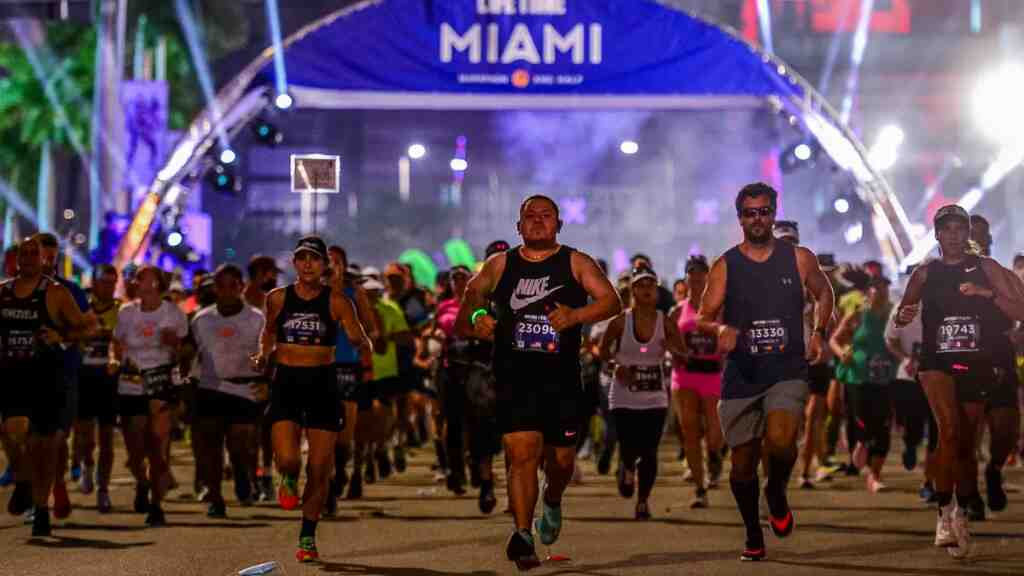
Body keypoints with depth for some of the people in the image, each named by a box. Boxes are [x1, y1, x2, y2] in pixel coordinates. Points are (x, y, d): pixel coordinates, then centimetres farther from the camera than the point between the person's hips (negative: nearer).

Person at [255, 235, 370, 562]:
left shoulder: (336, 301, -3)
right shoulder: (278, 298, 3)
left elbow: (361, 340, -8)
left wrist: (360, 341, -31)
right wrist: (263, 356, 4)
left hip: (323, 384, 0)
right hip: (286, 383, 0)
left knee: (320, 469, 1)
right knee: (287, 459, -19)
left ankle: (308, 538, 18)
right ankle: (289, 481, 20)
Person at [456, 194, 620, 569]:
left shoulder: (576, 263, 4)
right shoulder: (501, 265, 10)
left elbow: (612, 301, -4)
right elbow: (472, 294, 16)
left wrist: (575, 316, -22)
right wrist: (475, 316, -7)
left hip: (562, 379, 1)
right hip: (515, 377, -1)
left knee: (561, 458, 10)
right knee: (522, 452, -15)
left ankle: (552, 501, 43)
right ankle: (522, 534, -16)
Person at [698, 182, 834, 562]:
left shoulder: (799, 259, 3)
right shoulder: (725, 267, 1)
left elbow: (824, 293, 21)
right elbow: (704, 318, -1)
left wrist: (819, 331, 5)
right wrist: (722, 329, -23)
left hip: (788, 373, -1)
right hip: (741, 376, 1)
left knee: (780, 441, -26)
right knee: (742, 464, 5)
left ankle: (777, 494, 7)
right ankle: (753, 537, 27)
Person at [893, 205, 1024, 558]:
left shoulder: (986, 269, 4)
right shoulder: (926, 273, 5)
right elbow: (900, 317, 13)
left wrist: (988, 293, -17)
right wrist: (904, 316, -11)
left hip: (977, 366, 1)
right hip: (937, 362, -1)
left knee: (966, 442, 8)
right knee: (949, 429, -24)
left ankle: (961, 515, 25)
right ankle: (944, 512, -16)